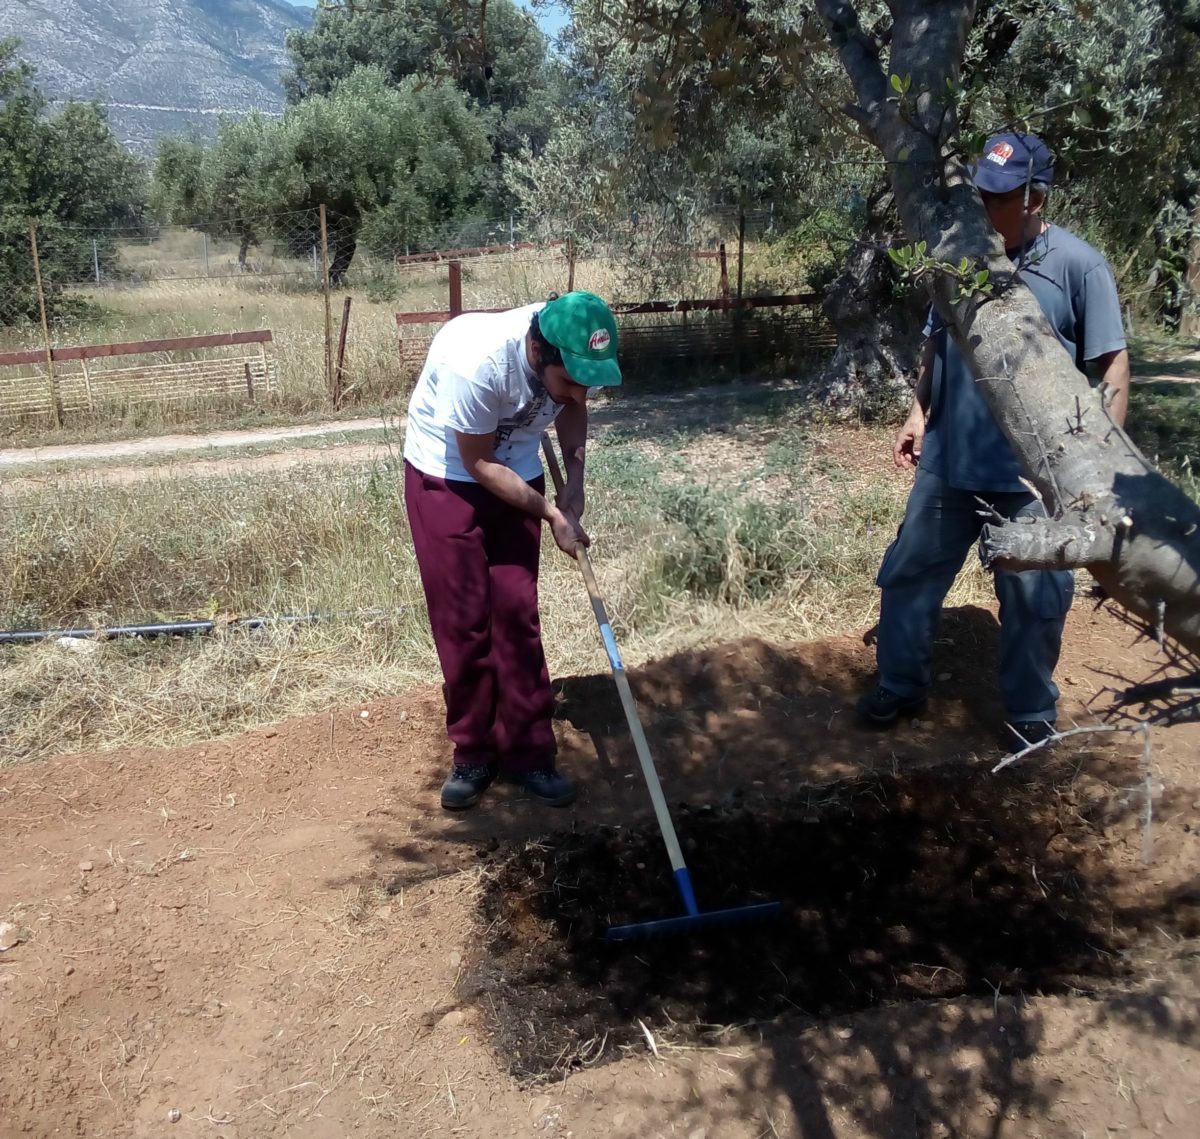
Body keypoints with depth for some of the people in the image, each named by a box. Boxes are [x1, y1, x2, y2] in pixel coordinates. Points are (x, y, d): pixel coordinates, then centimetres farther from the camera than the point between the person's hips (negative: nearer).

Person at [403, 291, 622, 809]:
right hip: (445, 477, -4)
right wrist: (551, 513, -21)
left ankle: (527, 751, 12)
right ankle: (473, 752, 13)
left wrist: (573, 484, -11)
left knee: (517, 613, 2)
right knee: (462, 620, -2)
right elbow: (478, 463, -23)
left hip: (517, 472, 4)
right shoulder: (474, 362, -36)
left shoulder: (571, 353, -21)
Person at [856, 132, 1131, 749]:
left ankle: (1031, 713, 29)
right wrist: (918, 413, 10)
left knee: (1035, 600, 9)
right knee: (909, 574, 13)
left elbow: (1113, 365, -8)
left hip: (1033, 471, -4)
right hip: (947, 459, 4)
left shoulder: (1079, 265, -10)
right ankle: (900, 686, 32)